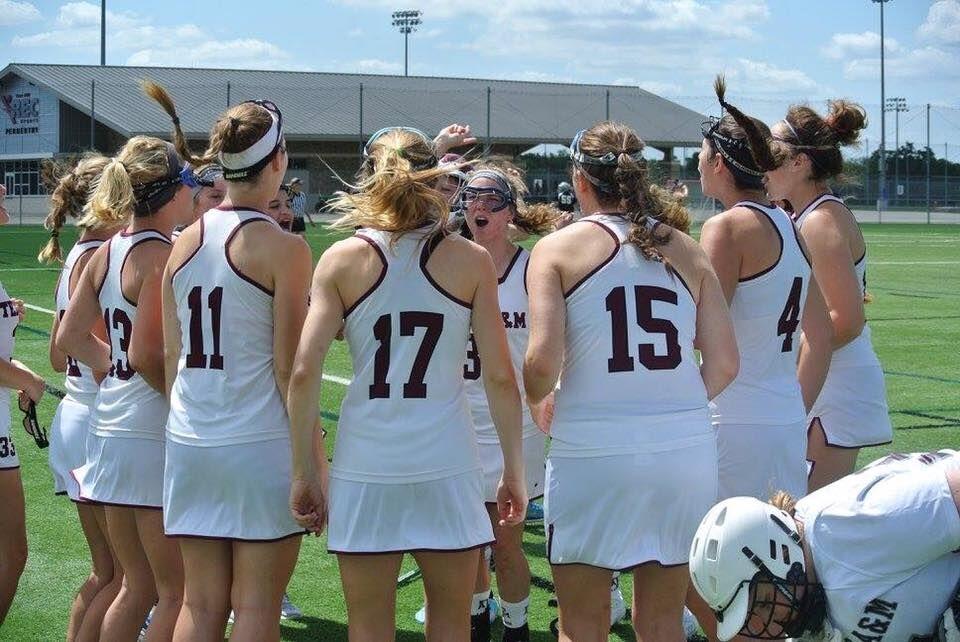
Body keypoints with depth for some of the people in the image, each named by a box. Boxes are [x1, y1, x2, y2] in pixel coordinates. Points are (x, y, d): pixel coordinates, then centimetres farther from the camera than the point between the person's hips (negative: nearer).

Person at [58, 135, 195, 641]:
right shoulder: (162, 256, -15)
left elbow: (71, 339, 13)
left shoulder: (105, 254, 9)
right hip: (157, 435, -9)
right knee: (178, 594, 1)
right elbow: (146, 355, -21)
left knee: (137, 589, 17)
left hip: (111, 425, 9)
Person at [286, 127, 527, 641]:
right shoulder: (472, 261, 1)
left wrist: (305, 472, 2)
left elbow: (303, 374, -5)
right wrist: (514, 470, 7)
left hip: (365, 465, 0)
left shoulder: (342, 260, 1)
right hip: (447, 464, 0)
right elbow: (500, 378, -2)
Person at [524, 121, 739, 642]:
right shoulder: (686, 250, 10)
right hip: (684, 448, 3)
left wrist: (536, 401, 10)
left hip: (593, 449, -3)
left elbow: (542, 361, -11)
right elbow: (724, 364, 5)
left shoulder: (559, 248, 0)